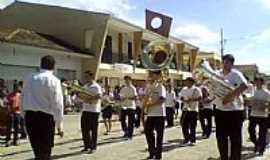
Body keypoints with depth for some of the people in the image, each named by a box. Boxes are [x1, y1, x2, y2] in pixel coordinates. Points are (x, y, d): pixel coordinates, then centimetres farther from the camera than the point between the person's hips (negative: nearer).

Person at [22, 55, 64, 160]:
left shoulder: (29, 78, 7)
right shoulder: (53, 80, -9)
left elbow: (23, 98, 10)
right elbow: (57, 103, -12)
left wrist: (25, 113, 18)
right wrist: (59, 122, -5)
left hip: (29, 116, 5)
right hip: (45, 117, -5)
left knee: (37, 150, 18)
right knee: (45, 151, 8)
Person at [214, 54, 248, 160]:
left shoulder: (236, 74, -9)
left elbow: (244, 86, -28)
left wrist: (229, 96, -31)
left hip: (235, 111, -5)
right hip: (220, 110, 5)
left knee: (235, 138, 3)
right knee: (221, 137, 14)